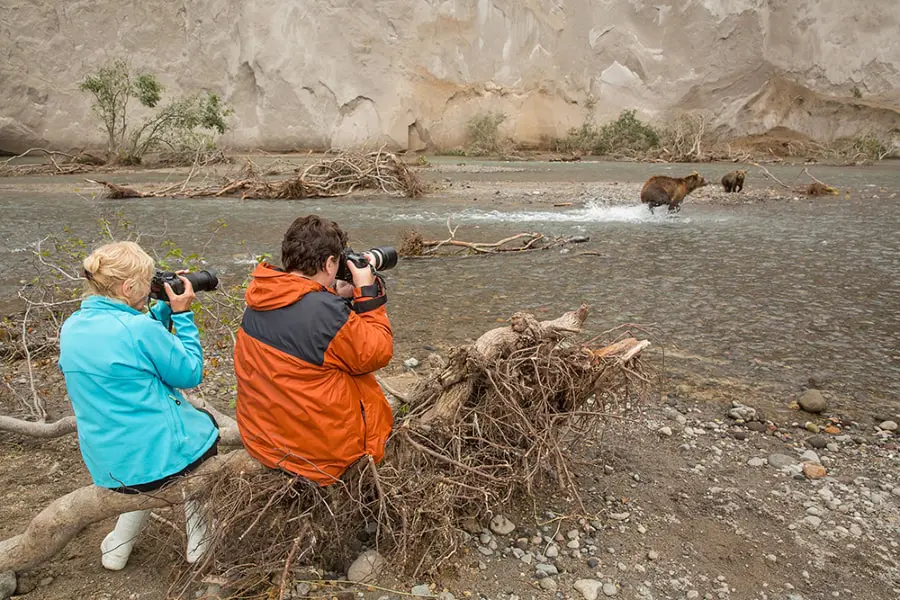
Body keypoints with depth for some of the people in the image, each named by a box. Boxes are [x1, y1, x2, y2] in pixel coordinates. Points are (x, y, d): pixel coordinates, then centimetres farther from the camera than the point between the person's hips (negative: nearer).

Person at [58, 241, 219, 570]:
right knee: (205, 421, 26)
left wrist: (166, 308, 8)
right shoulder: (140, 329, -23)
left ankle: (120, 542, 29)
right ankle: (195, 525, 30)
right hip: (159, 457, -6)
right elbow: (190, 374, -11)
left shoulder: (72, 327, 0)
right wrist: (182, 315, -7)